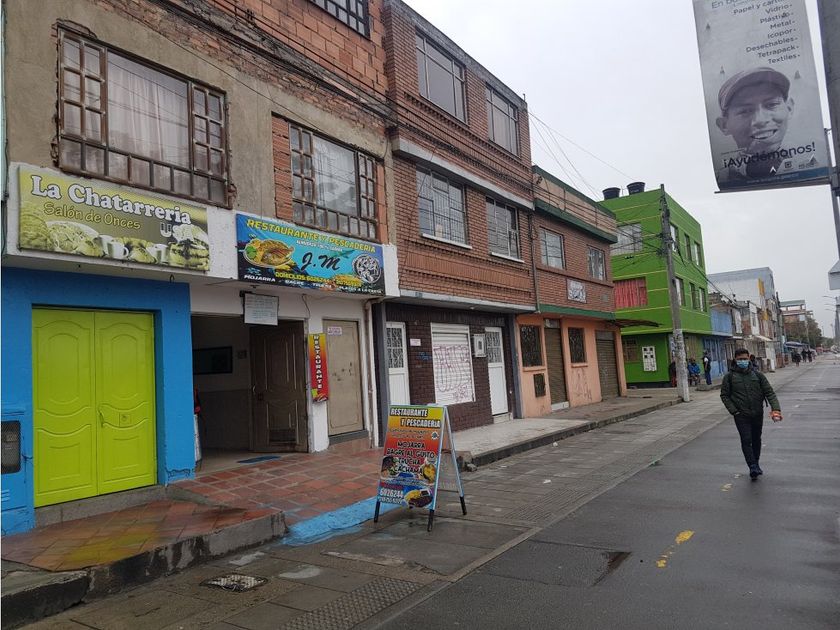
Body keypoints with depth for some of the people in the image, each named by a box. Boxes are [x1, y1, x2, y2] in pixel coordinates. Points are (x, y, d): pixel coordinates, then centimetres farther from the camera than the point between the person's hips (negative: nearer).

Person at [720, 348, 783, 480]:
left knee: (756, 440, 14)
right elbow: (724, 395, 0)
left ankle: (755, 465, 29)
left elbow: (769, 392, 1)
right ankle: (753, 467, -8)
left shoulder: (757, 375, 4)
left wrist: (776, 408, -13)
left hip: (757, 414, 3)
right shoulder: (729, 377, -2)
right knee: (746, 440, -10)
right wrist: (734, 411, -9)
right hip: (741, 416, -3)